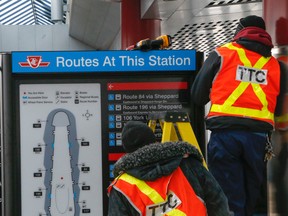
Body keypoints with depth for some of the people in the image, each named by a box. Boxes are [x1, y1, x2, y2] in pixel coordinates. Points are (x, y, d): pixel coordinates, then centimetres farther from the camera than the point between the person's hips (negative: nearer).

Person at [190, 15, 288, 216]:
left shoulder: (221, 55, 9)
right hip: (259, 135, 3)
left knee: (230, 197, -1)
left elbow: (198, 96, 13)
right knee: (251, 197, 17)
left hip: (225, 133, -2)